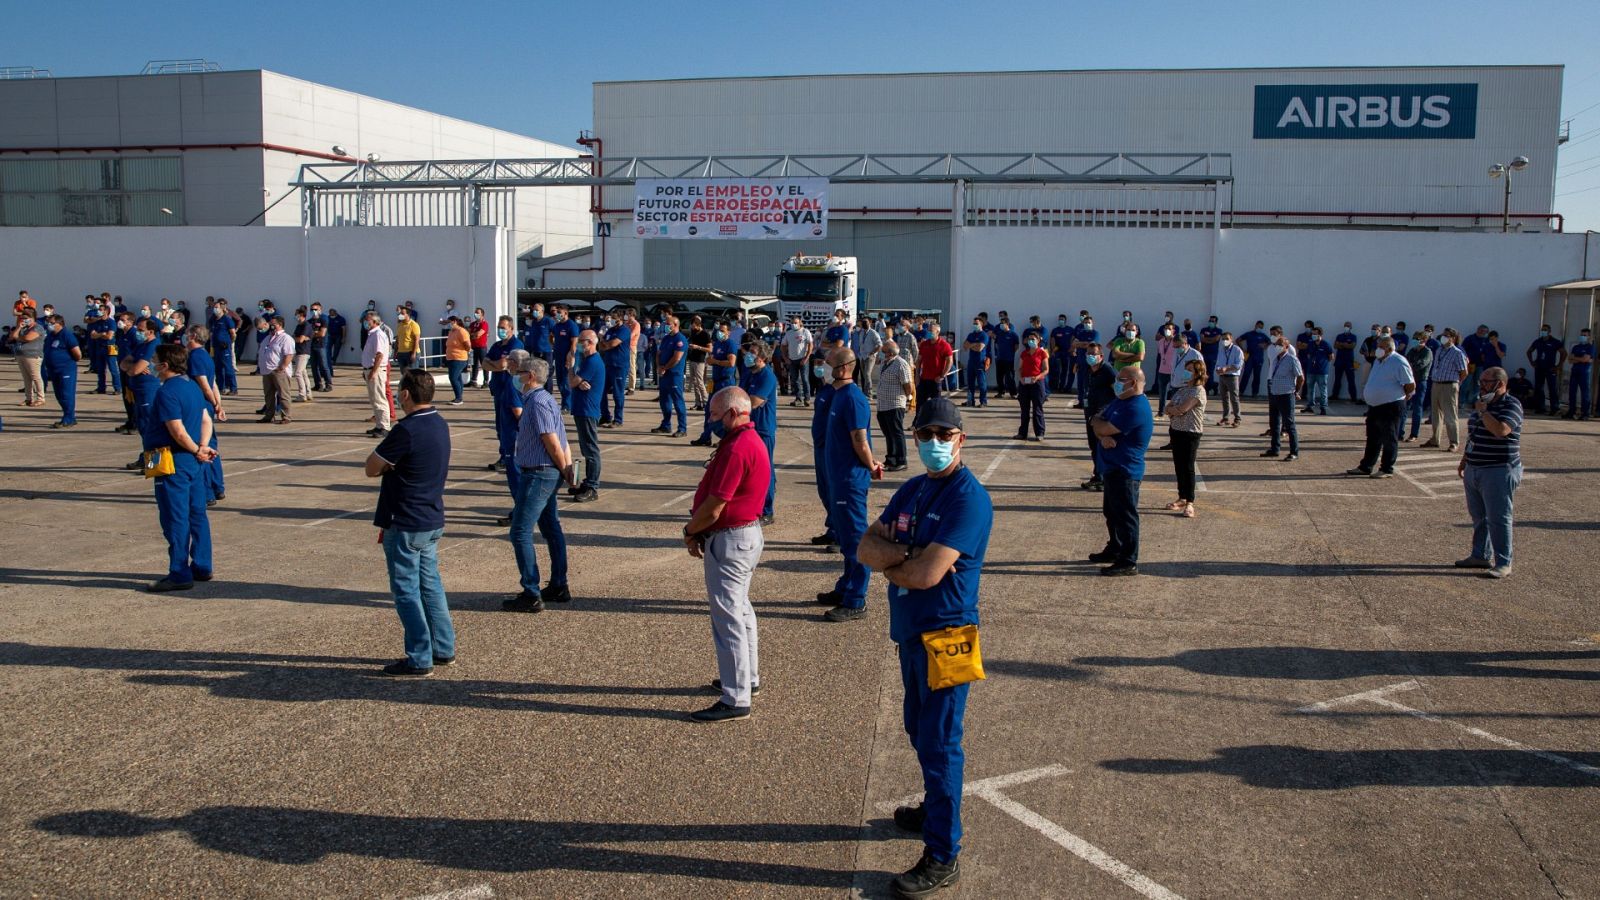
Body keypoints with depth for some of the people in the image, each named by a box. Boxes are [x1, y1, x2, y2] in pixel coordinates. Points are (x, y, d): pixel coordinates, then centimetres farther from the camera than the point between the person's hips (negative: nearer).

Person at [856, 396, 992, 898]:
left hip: (944, 635, -8)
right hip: (910, 631, 9)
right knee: (920, 731, 23)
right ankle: (936, 810, 43)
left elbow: (926, 574, -25)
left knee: (939, 744, -1)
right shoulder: (912, 491, 9)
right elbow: (867, 546, 0)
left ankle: (943, 856, 10)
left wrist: (888, 563, -6)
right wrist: (906, 554, -19)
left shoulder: (968, 498, -18)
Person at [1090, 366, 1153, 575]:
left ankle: (1128, 562, 2)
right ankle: (1114, 549, 36)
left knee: (1125, 516, -4)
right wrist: (1103, 437, -15)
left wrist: (1097, 421, 0)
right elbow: (1100, 426, 7)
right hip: (1113, 469, 10)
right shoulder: (1119, 402, 12)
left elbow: (1105, 428, -23)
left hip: (1125, 472, -10)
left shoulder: (1136, 408, -21)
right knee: (1112, 513, 21)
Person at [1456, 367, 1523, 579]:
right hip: (1474, 470, 9)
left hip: (1499, 472, -9)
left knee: (1498, 518, -6)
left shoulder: (1511, 405, -11)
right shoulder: (1482, 403, 15)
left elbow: (1501, 430, -29)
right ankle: (1480, 556, 26)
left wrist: (1483, 411, -18)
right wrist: (1464, 460, 21)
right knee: (1478, 516, 15)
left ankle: (1503, 563, 0)